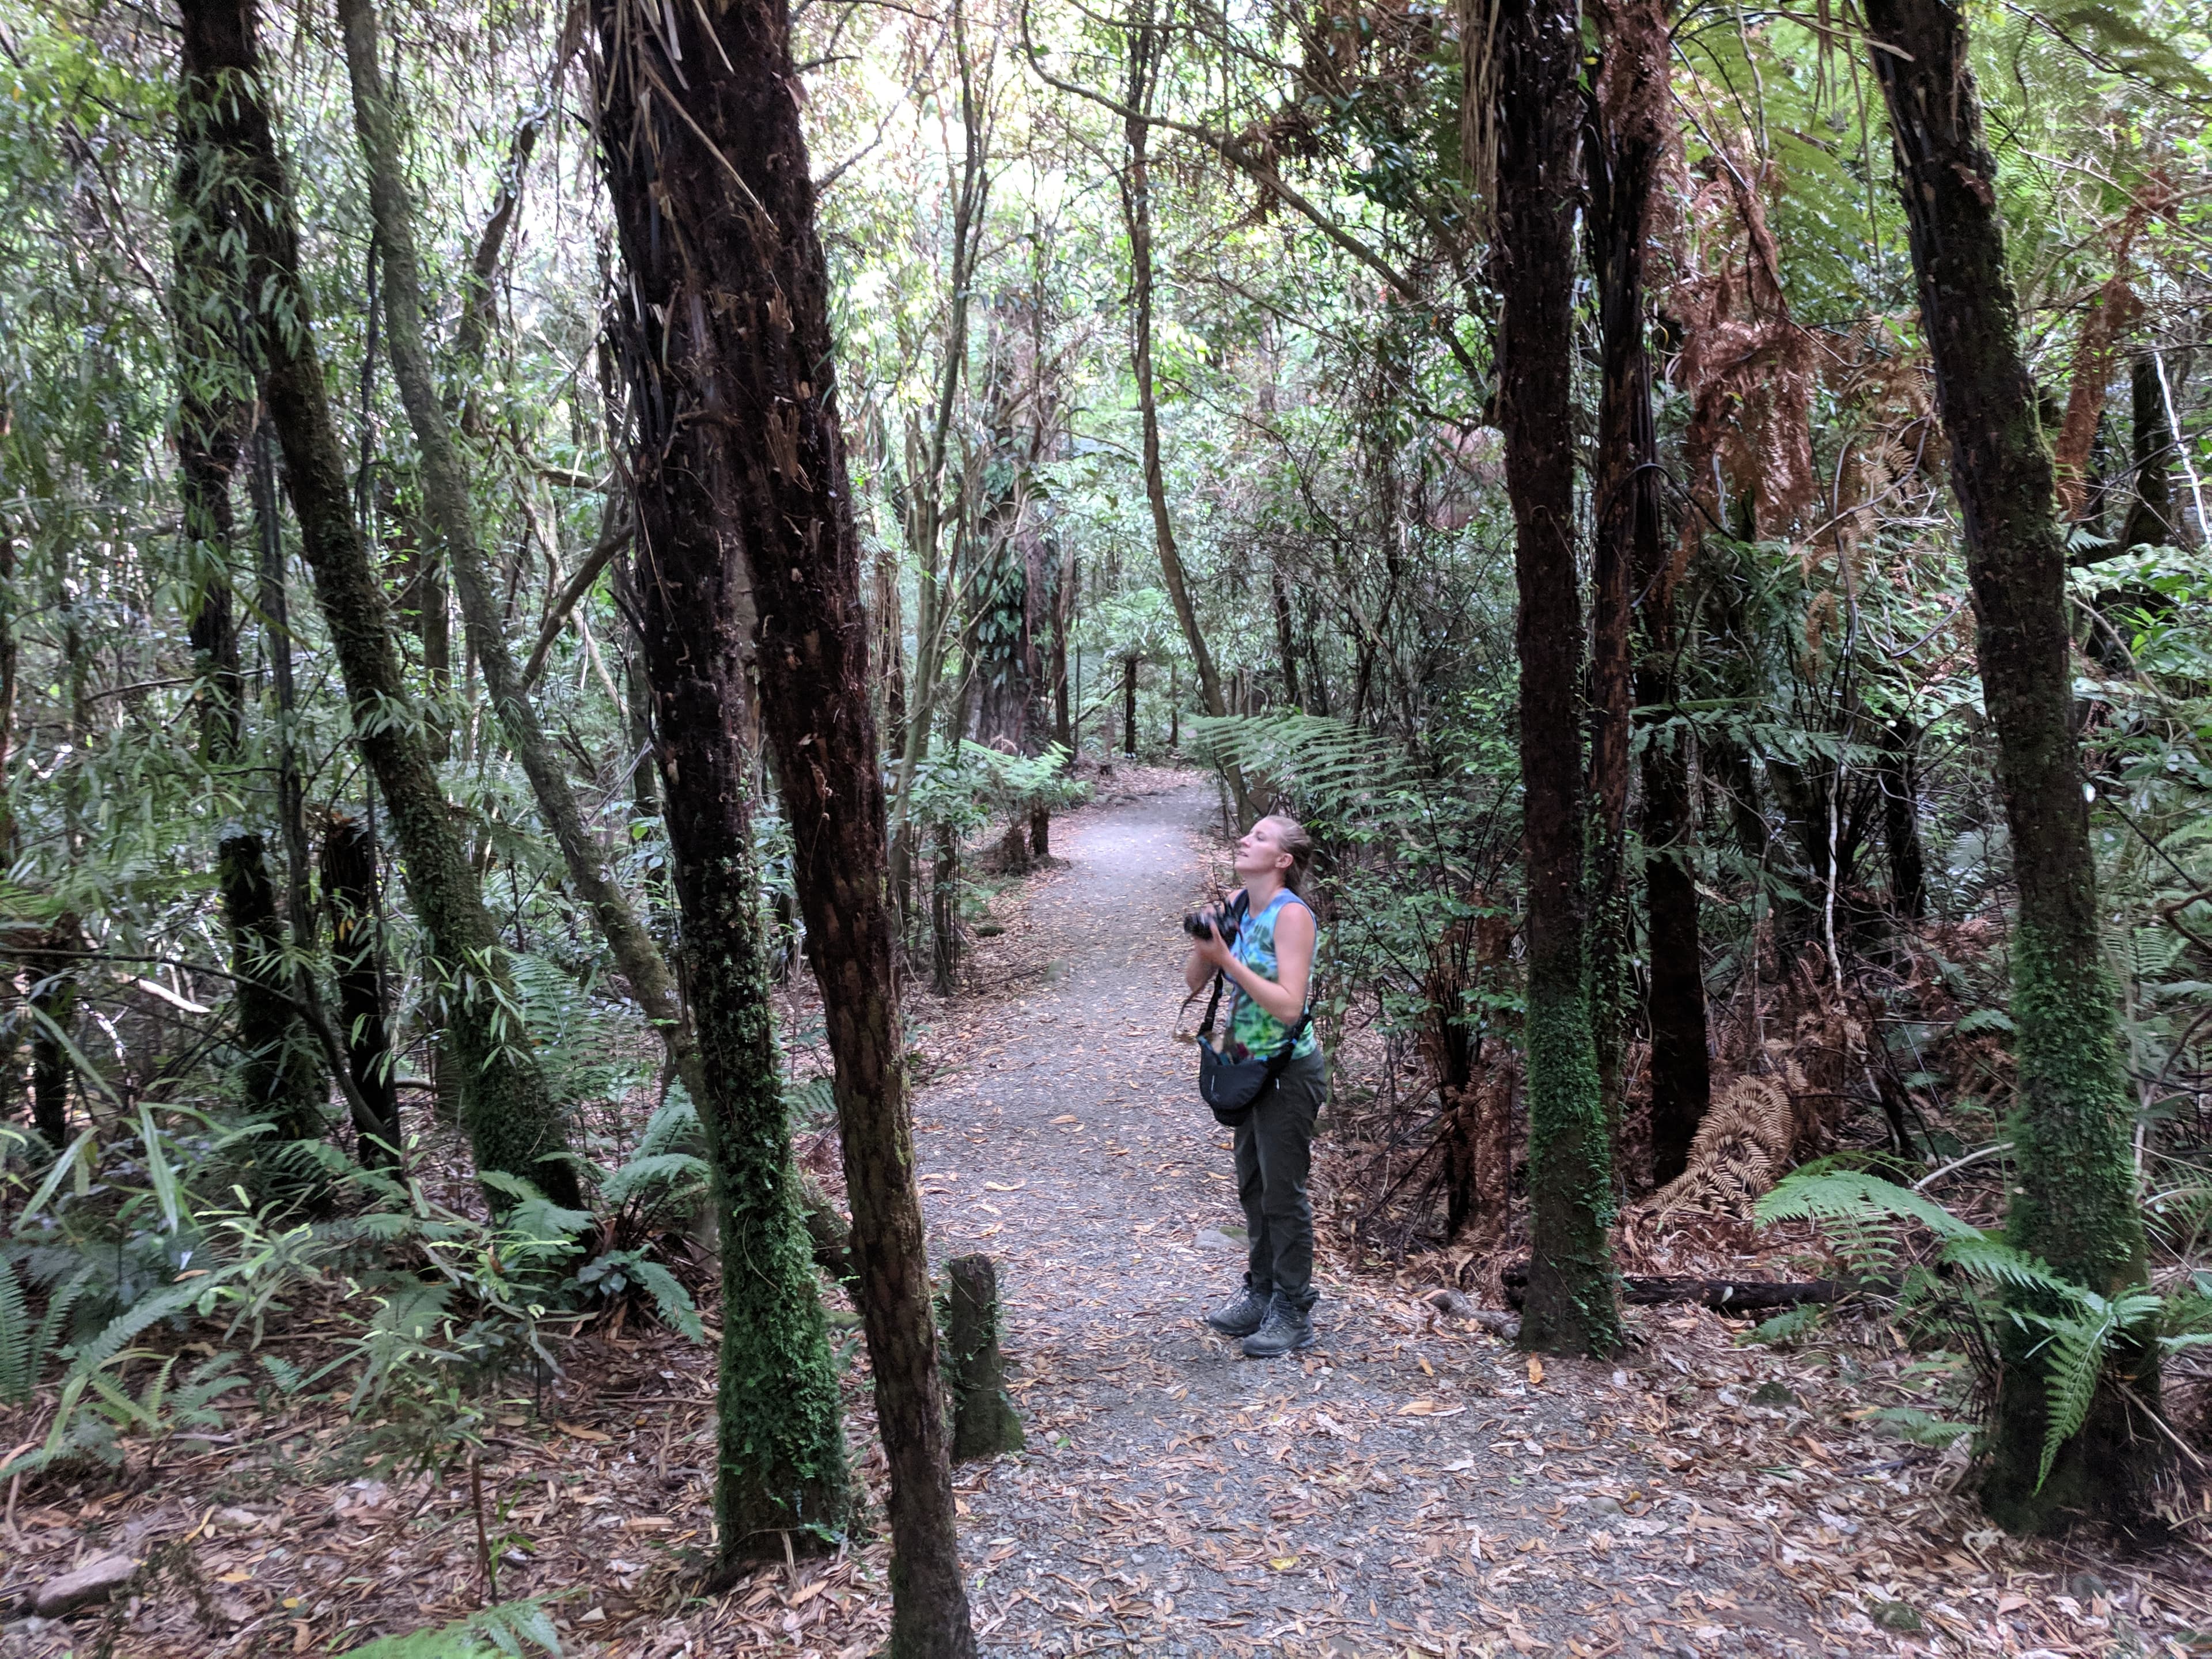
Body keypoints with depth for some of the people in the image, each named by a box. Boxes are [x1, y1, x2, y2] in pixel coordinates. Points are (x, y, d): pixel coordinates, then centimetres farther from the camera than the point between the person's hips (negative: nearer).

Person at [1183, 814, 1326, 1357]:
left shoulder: (1292, 915, -20)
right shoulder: (1237, 904, 3)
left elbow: (1288, 1006, -27)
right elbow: (1194, 982, 5)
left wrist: (1229, 960, -27)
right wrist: (1206, 941, -14)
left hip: (1289, 1071, -8)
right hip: (1248, 1066, 8)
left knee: (1283, 1193, 1)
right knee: (1252, 1186, 18)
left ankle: (1293, 1313, 15)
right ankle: (1262, 1295, 33)